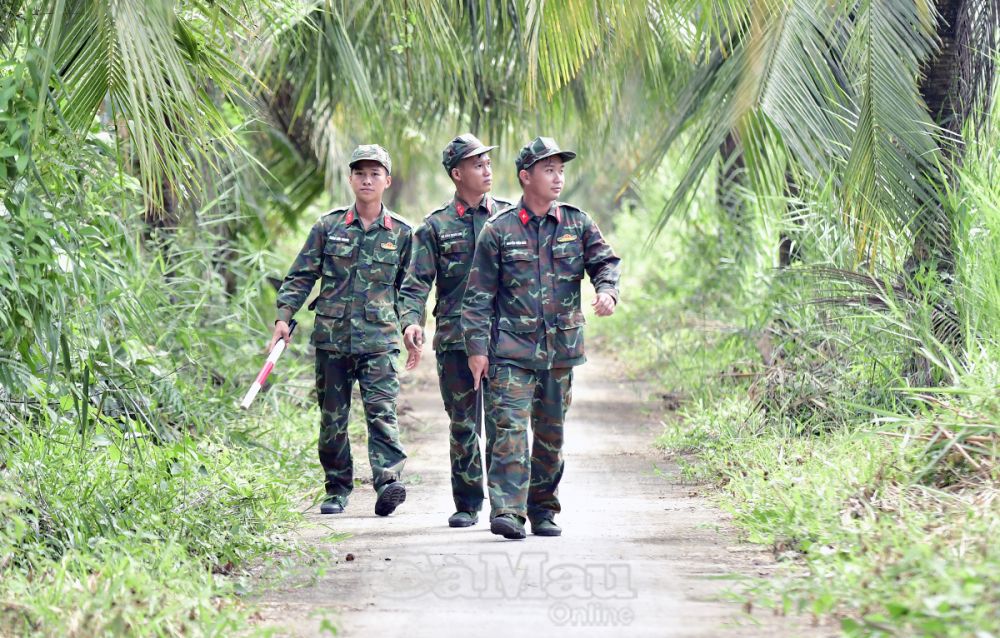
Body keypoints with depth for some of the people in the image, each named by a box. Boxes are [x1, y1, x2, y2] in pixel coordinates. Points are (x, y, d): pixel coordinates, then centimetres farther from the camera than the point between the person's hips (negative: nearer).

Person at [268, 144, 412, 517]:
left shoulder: (401, 233, 7)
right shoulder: (328, 227, 7)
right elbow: (301, 275, 8)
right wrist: (284, 316, -3)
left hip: (379, 339, -1)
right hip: (331, 337, 2)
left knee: (382, 412, -14)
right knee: (332, 418, 7)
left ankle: (388, 481, -24)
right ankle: (337, 489, 17)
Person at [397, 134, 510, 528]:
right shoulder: (436, 227, 7)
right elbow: (416, 284, 1)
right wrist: (411, 322, -17)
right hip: (455, 339, 0)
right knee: (463, 425, 5)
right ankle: (467, 505, 14)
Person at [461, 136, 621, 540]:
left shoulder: (577, 224, 8)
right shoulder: (498, 230, -1)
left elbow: (605, 260, 7)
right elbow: (479, 295, 0)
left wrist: (607, 290, -17)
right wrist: (477, 348, -5)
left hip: (561, 348, 4)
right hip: (512, 348, -3)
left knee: (551, 435, 11)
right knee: (510, 429, -15)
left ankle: (543, 511, 23)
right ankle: (507, 511, -20)